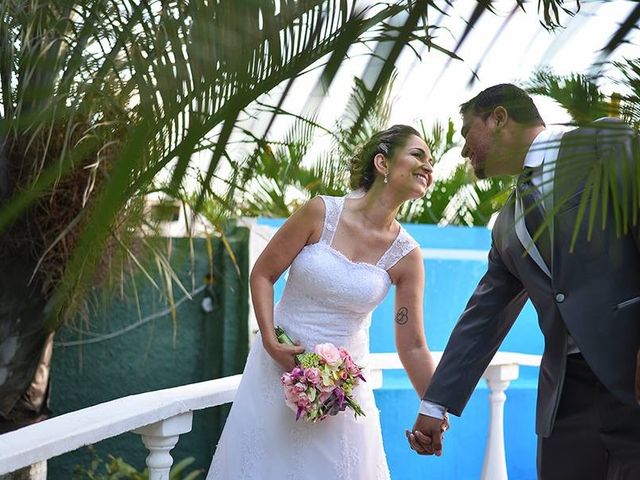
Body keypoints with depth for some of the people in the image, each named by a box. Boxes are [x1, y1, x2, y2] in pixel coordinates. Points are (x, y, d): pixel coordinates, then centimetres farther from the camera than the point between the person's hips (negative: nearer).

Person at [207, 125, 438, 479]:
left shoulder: (406, 257, -6)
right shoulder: (321, 213, -12)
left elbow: (413, 347, -3)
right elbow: (262, 274, -4)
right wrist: (271, 342, -15)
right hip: (279, 366, -1)